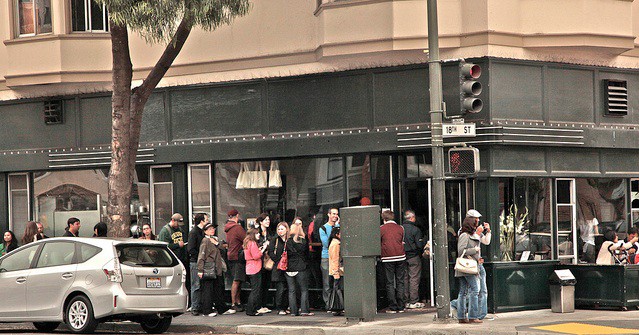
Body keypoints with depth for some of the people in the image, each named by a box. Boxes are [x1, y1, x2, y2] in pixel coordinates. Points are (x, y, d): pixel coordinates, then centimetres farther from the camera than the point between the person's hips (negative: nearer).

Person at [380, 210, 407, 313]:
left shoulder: (381, 229, -2)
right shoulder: (400, 228, 6)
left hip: (387, 258, -2)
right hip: (400, 256, 2)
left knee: (390, 283, 1)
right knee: (400, 282, 6)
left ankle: (392, 307, -2)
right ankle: (400, 307, 4)